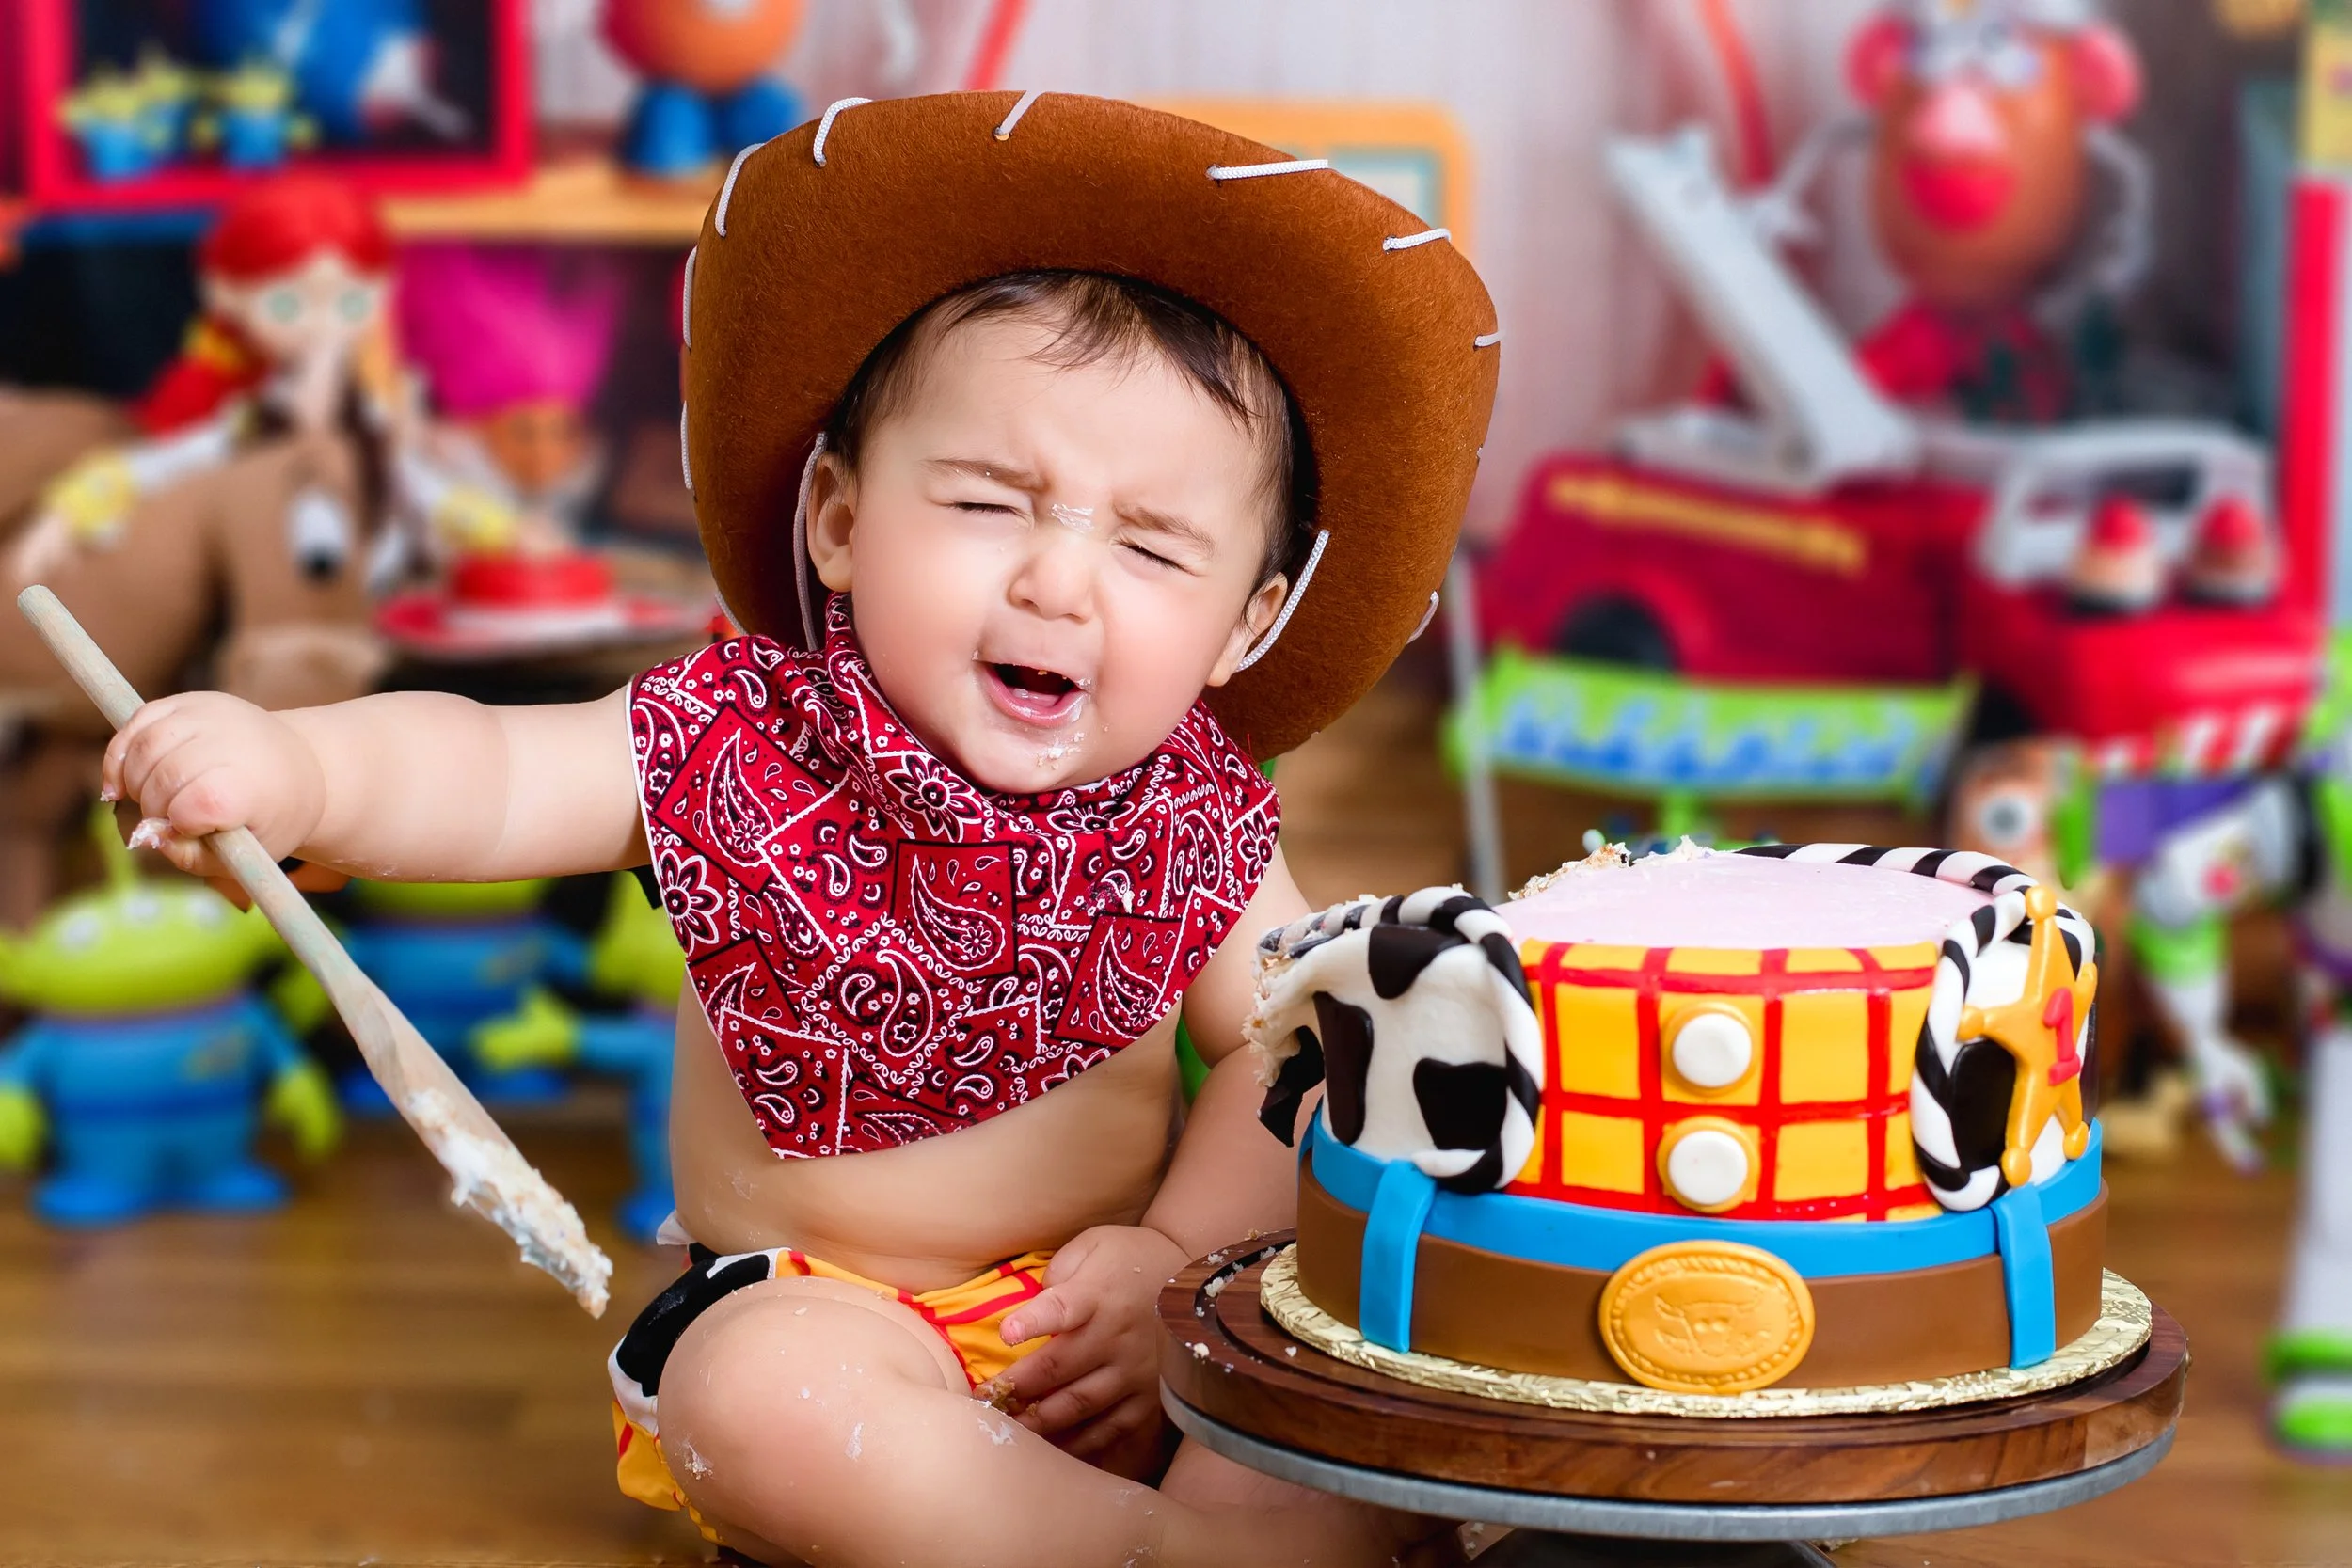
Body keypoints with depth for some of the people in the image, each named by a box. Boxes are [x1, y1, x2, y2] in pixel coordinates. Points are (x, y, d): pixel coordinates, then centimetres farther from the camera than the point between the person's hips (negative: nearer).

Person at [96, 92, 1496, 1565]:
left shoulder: (1192, 813, -6)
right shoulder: (741, 742, -11)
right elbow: (481, 775, -18)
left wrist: (1174, 1254, -18)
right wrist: (291, 764, -38)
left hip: (1103, 1316, 2)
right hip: (821, 1307, -1)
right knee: (755, 1396, -34)